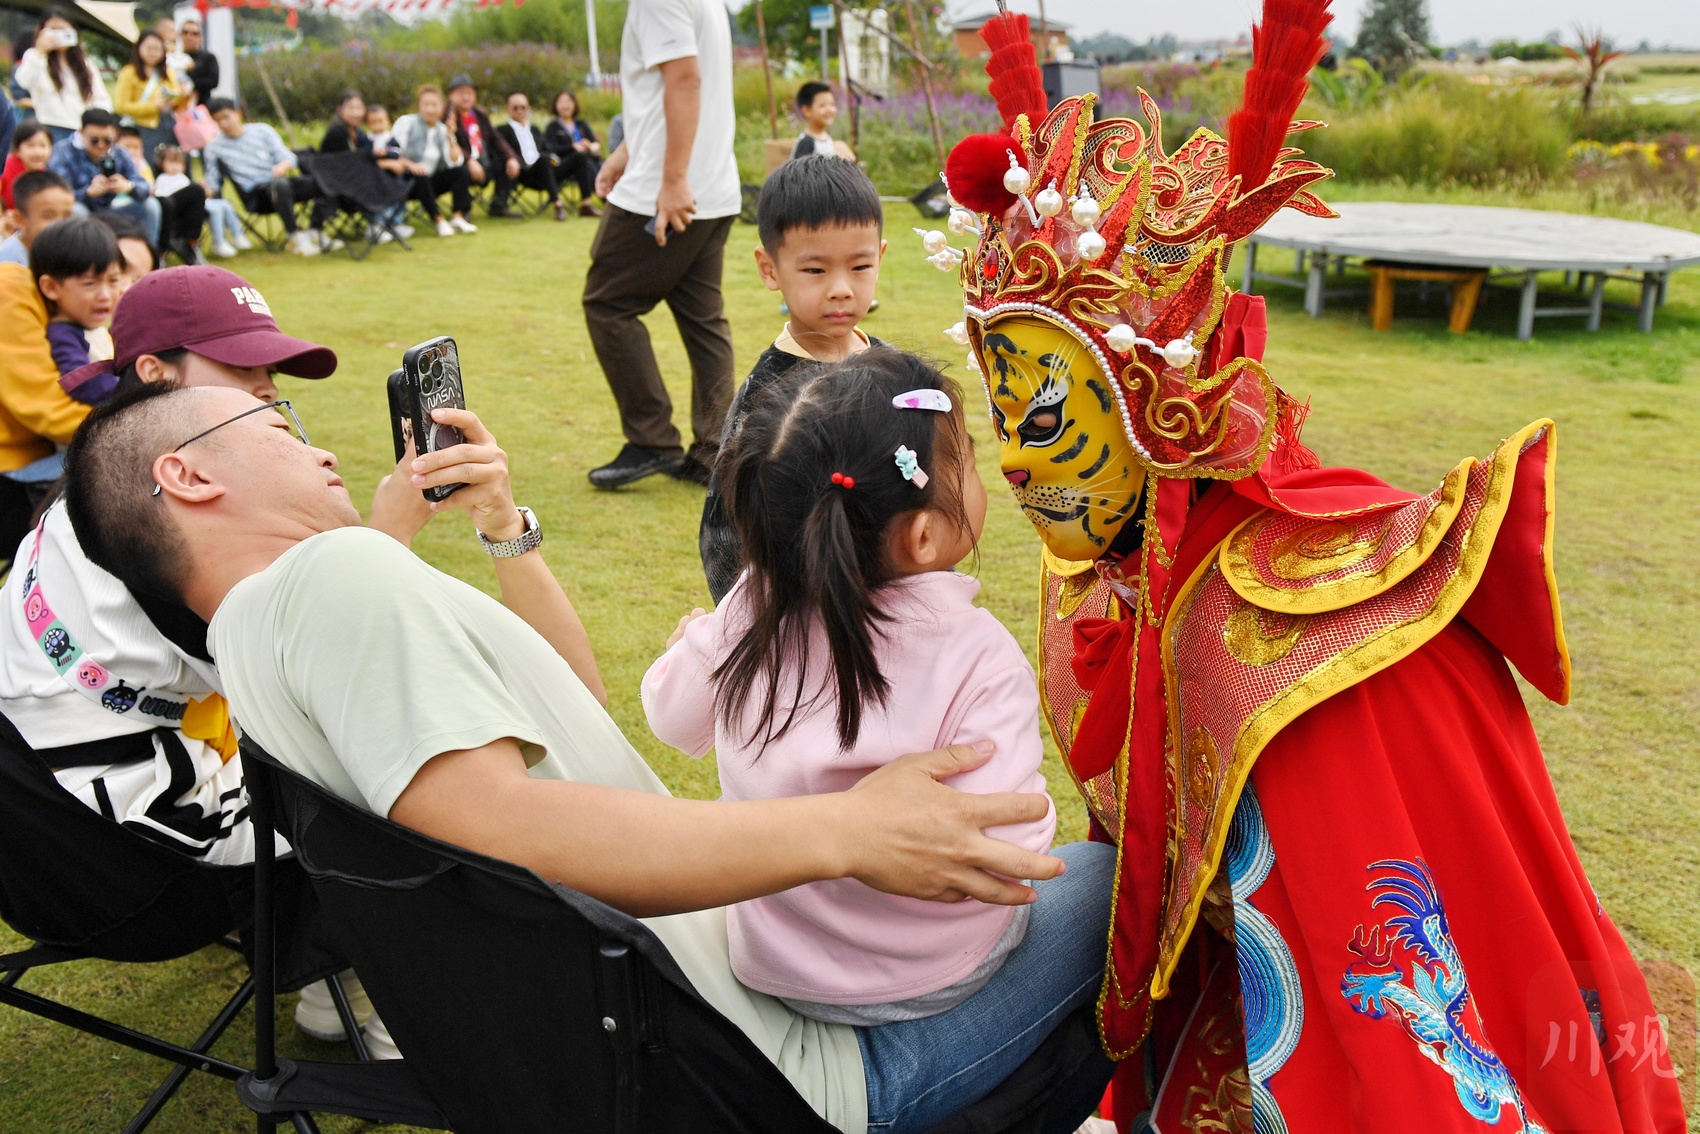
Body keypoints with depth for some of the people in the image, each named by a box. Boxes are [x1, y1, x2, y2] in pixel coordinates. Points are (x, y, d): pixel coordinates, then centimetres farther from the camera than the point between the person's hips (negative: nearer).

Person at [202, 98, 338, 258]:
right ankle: (296, 236, -31)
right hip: (255, 195, -3)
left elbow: (288, 157, 3)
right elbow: (213, 182, 8)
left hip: (280, 182, 4)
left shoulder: (262, 130, 9)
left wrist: (283, 165, -21)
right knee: (279, 184, -39)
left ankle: (313, 232, -18)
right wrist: (204, 192, -14)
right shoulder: (214, 148, 6)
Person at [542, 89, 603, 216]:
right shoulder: (552, 126, 17)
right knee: (581, 156, -37)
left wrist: (593, 147, -15)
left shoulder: (581, 124, 28)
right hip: (561, 167, -3)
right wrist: (573, 147, -19)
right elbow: (552, 150, -2)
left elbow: (596, 143, 11)